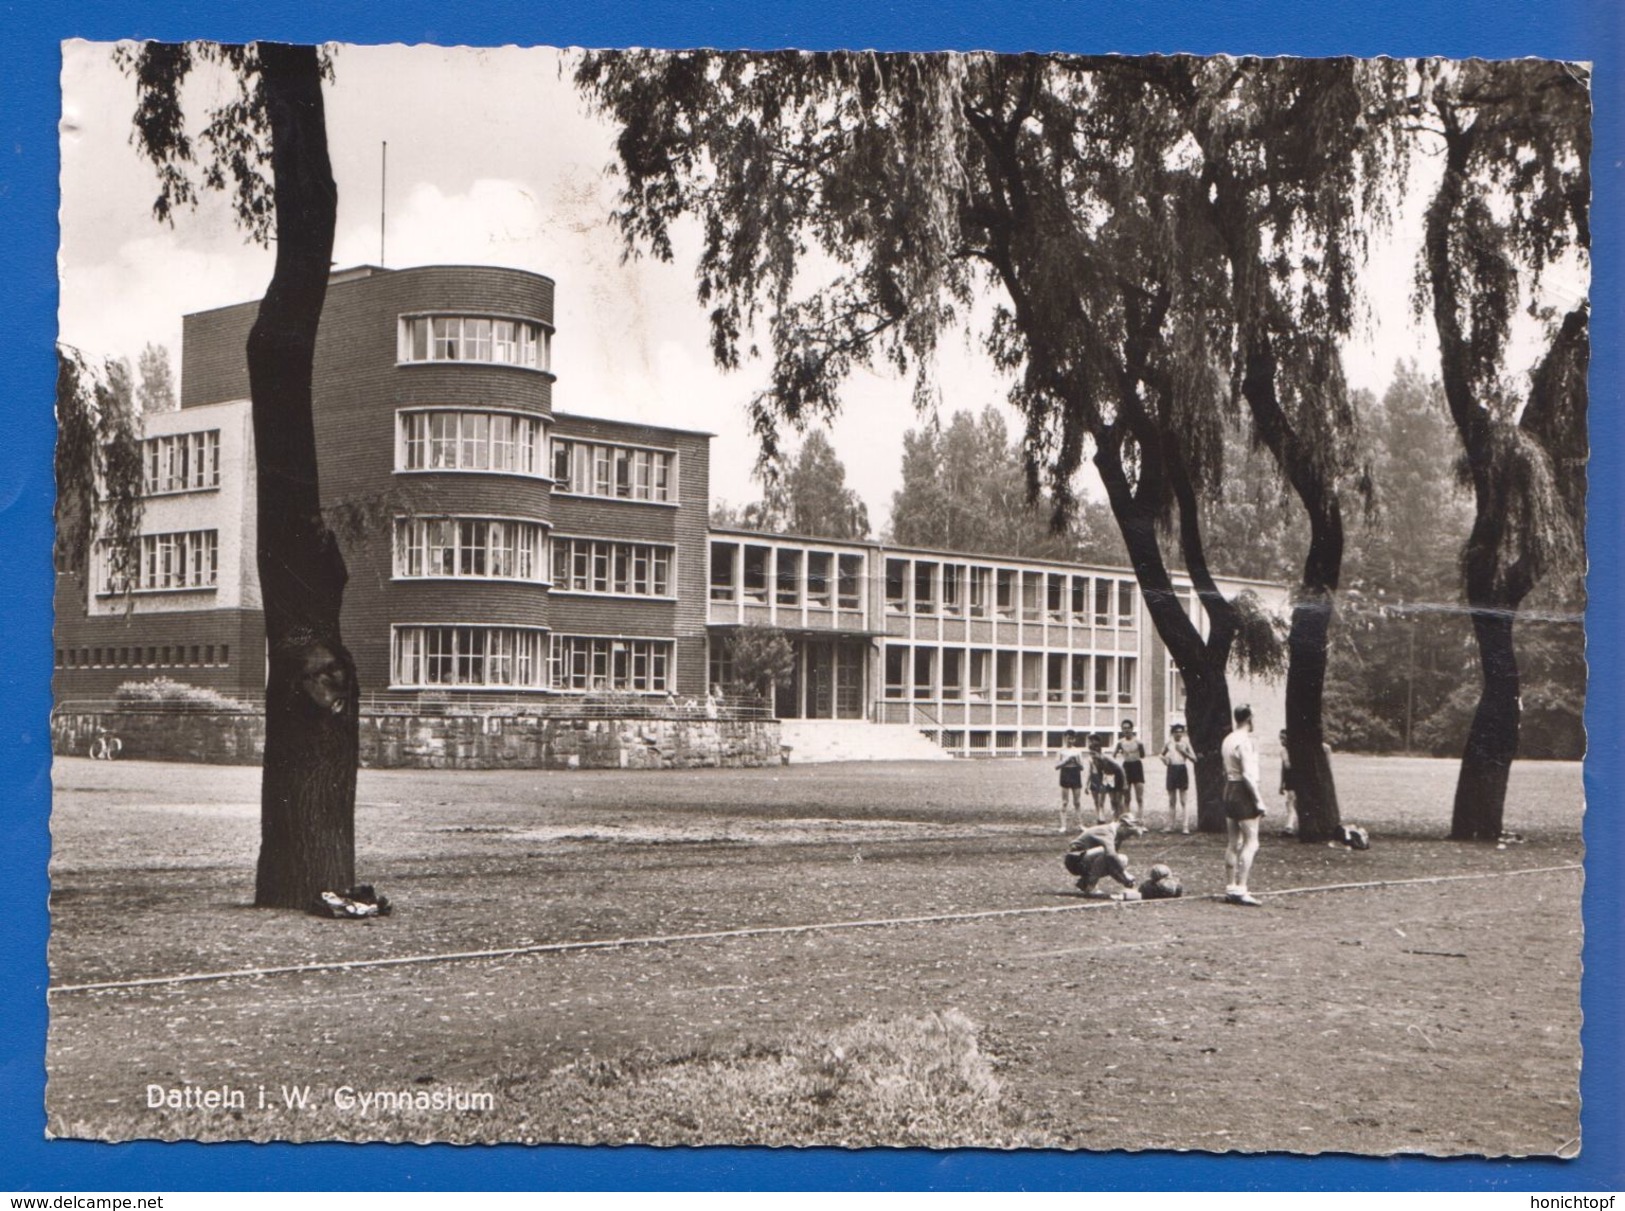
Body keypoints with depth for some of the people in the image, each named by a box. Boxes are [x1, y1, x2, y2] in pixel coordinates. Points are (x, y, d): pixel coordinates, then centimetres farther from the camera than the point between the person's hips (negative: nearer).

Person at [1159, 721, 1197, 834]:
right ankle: (1170, 825, 17)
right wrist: (1164, 759, 2)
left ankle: (1185, 826, -5)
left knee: (1184, 800, -4)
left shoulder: (1185, 743, 0)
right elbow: (1162, 754, 24)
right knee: (1172, 800, 10)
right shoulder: (1169, 744, 7)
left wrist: (1184, 752, -14)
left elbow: (1194, 759, -3)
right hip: (1172, 769, 3)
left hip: (1182, 769, -3)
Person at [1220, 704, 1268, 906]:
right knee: (1251, 843, -9)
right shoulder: (1245, 741, -16)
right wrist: (1259, 800, -19)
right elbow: (1248, 774, -21)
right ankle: (1241, 889, -14)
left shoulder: (1228, 740, 13)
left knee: (1233, 843, 12)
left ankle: (1230, 888, 15)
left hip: (1230, 790, 9)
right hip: (1244, 792, -9)